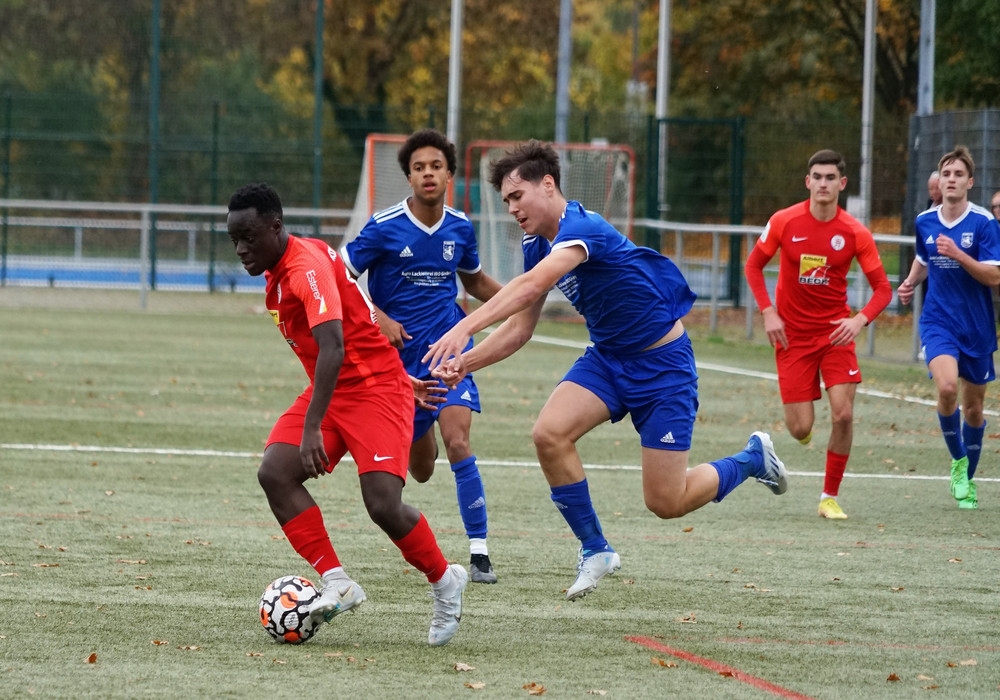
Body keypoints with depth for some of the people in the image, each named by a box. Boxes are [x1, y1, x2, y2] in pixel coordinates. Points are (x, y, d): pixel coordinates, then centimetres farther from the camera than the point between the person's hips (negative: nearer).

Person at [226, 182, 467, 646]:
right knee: (274, 473, -13)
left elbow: (332, 348, -35)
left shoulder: (307, 268, -23)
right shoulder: (276, 273, 7)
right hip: (331, 389, 9)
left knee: (383, 504, -19)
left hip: (375, 388, -9)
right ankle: (337, 585, -13)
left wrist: (312, 429, -41)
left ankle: (445, 582, 8)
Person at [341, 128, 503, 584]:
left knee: (457, 441, -22)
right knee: (420, 470, 9)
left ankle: (479, 553, -17)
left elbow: (475, 282, 21)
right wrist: (378, 318, -17)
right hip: (399, 354, -1)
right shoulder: (385, 227, -10)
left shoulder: (460, 228, 2)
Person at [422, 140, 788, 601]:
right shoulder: (536, 245, 2)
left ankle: (752, 458, 23)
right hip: (607, 357, 8)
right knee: (549, 434, -19)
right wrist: (465, 363, -9)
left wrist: (465, 327, -53)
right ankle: (595, 550, -2)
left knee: (666, 503, -6)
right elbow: (520, 327, 7)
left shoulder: (581, 227, -26)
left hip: (661, 362, -8)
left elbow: (531, 285, -43)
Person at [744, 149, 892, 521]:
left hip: (836, 332, 0)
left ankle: (831, 496, 3)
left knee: (843, 414, -14)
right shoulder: (784, 222, -9)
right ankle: (800, 422, 36)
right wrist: (768, 313, -7)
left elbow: (882, 288, -5)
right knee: (800, 428, -5)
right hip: (792, 334, 0)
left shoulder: (855, 233, -9)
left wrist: (860, 320, -24)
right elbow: (753, 266, 4)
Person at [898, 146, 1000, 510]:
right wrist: (910, 282, 3)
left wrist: (957, 254, -27)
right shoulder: (925, 222, 2)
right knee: (947, 387, -25)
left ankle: (967, 480, 31)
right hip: (937, 321, 1)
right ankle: (958, 460, -2)